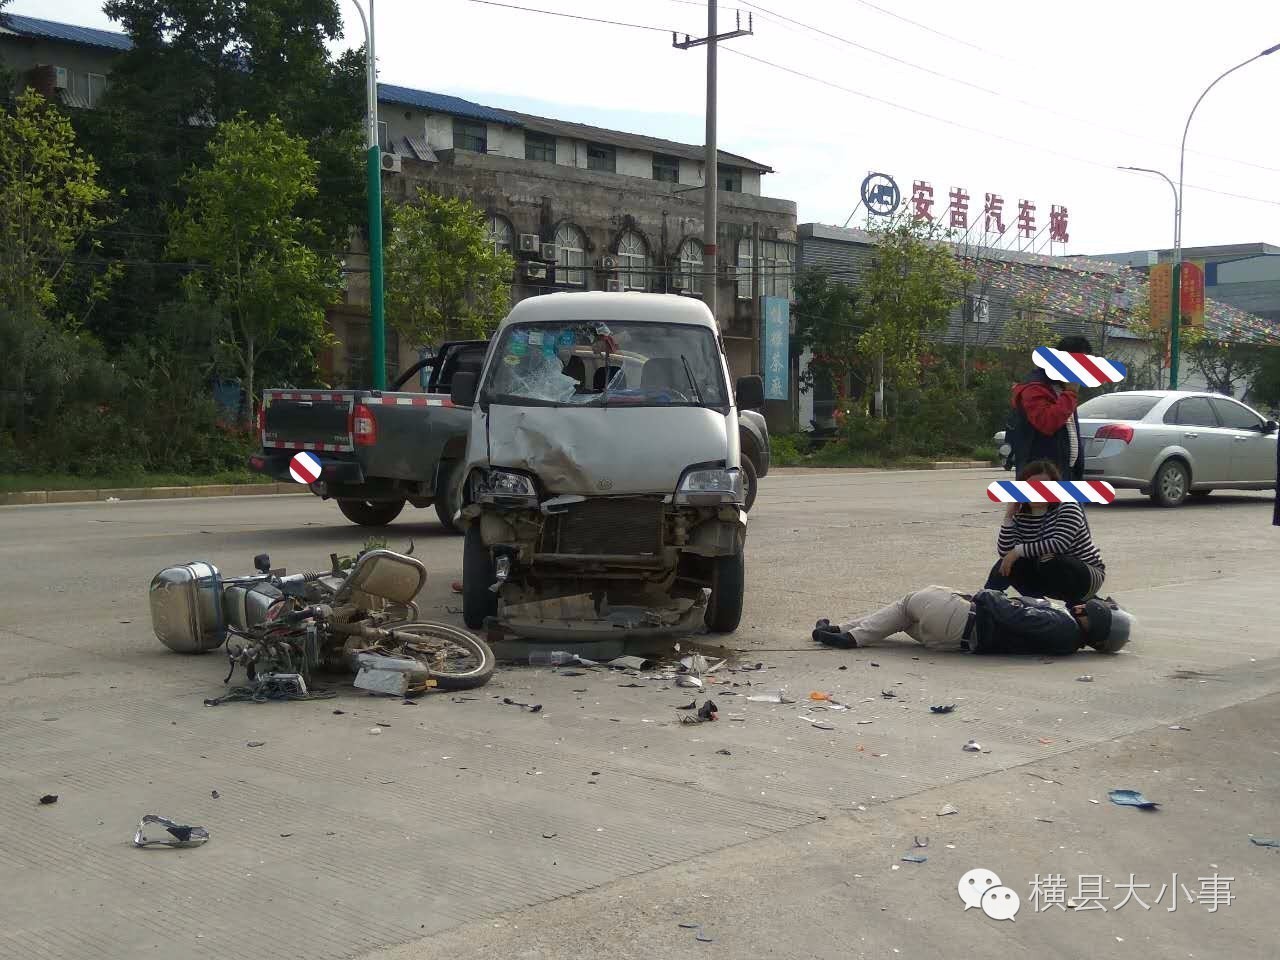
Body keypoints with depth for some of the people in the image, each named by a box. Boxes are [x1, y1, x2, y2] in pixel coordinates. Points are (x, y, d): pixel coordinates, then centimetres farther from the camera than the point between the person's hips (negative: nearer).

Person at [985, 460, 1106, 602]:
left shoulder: (1068, 507, -16)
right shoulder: (1021, 515, 0)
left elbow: (1059, 544, -32)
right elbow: (1004, 552, -10)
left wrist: (1018, 551, -28)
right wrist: (1008, 516, -17)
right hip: (1051, 579, 5)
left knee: (1052, 561, -35)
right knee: (1006, 566, -14)